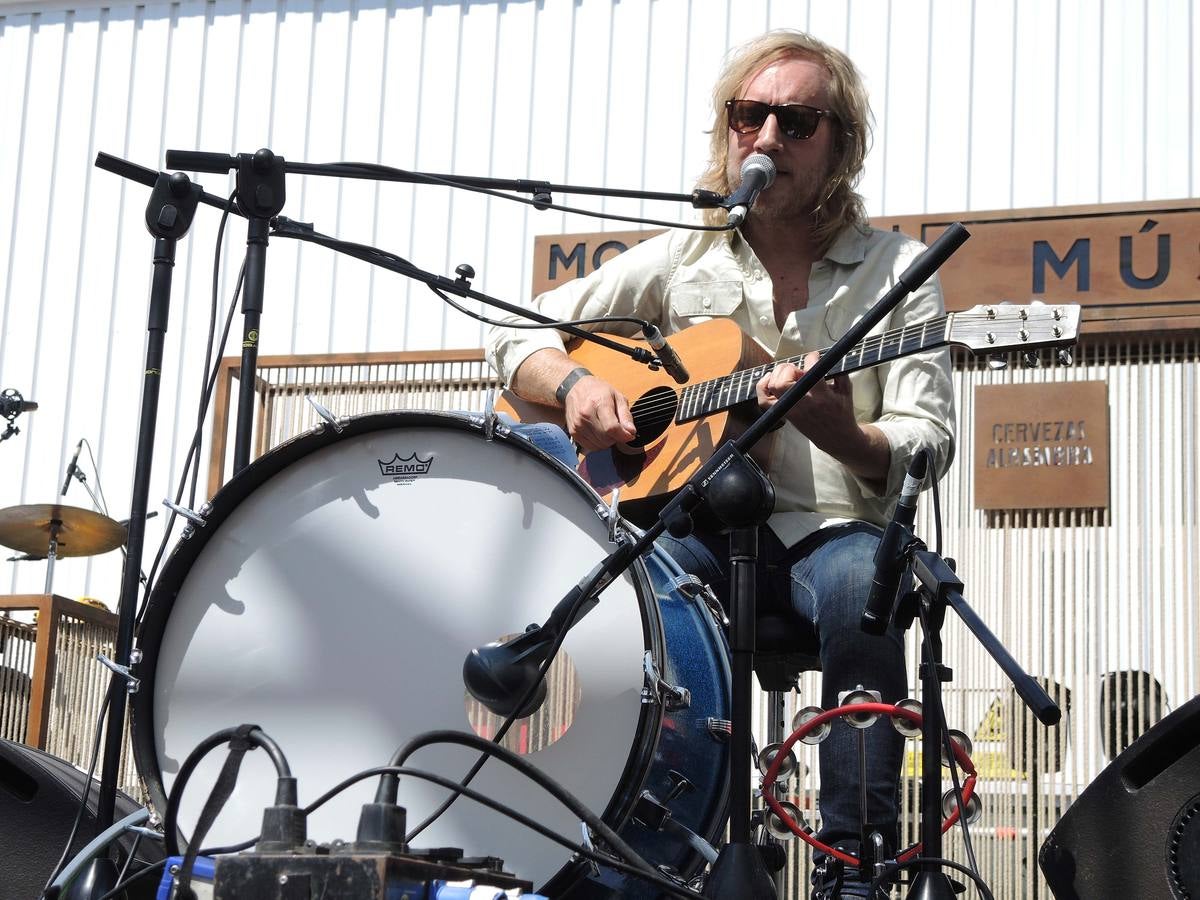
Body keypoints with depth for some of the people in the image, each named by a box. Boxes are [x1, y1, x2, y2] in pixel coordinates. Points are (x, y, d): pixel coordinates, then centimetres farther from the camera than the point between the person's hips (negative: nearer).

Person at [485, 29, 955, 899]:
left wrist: (839, 433, -27)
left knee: (859, 584, -37)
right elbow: (519, 331, 14)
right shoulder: (684, 257, 11)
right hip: (699, 525, 2)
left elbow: (927, 444, -5)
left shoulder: (897, 271, 4)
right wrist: (577, 384, -9)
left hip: (833, 528, -1)